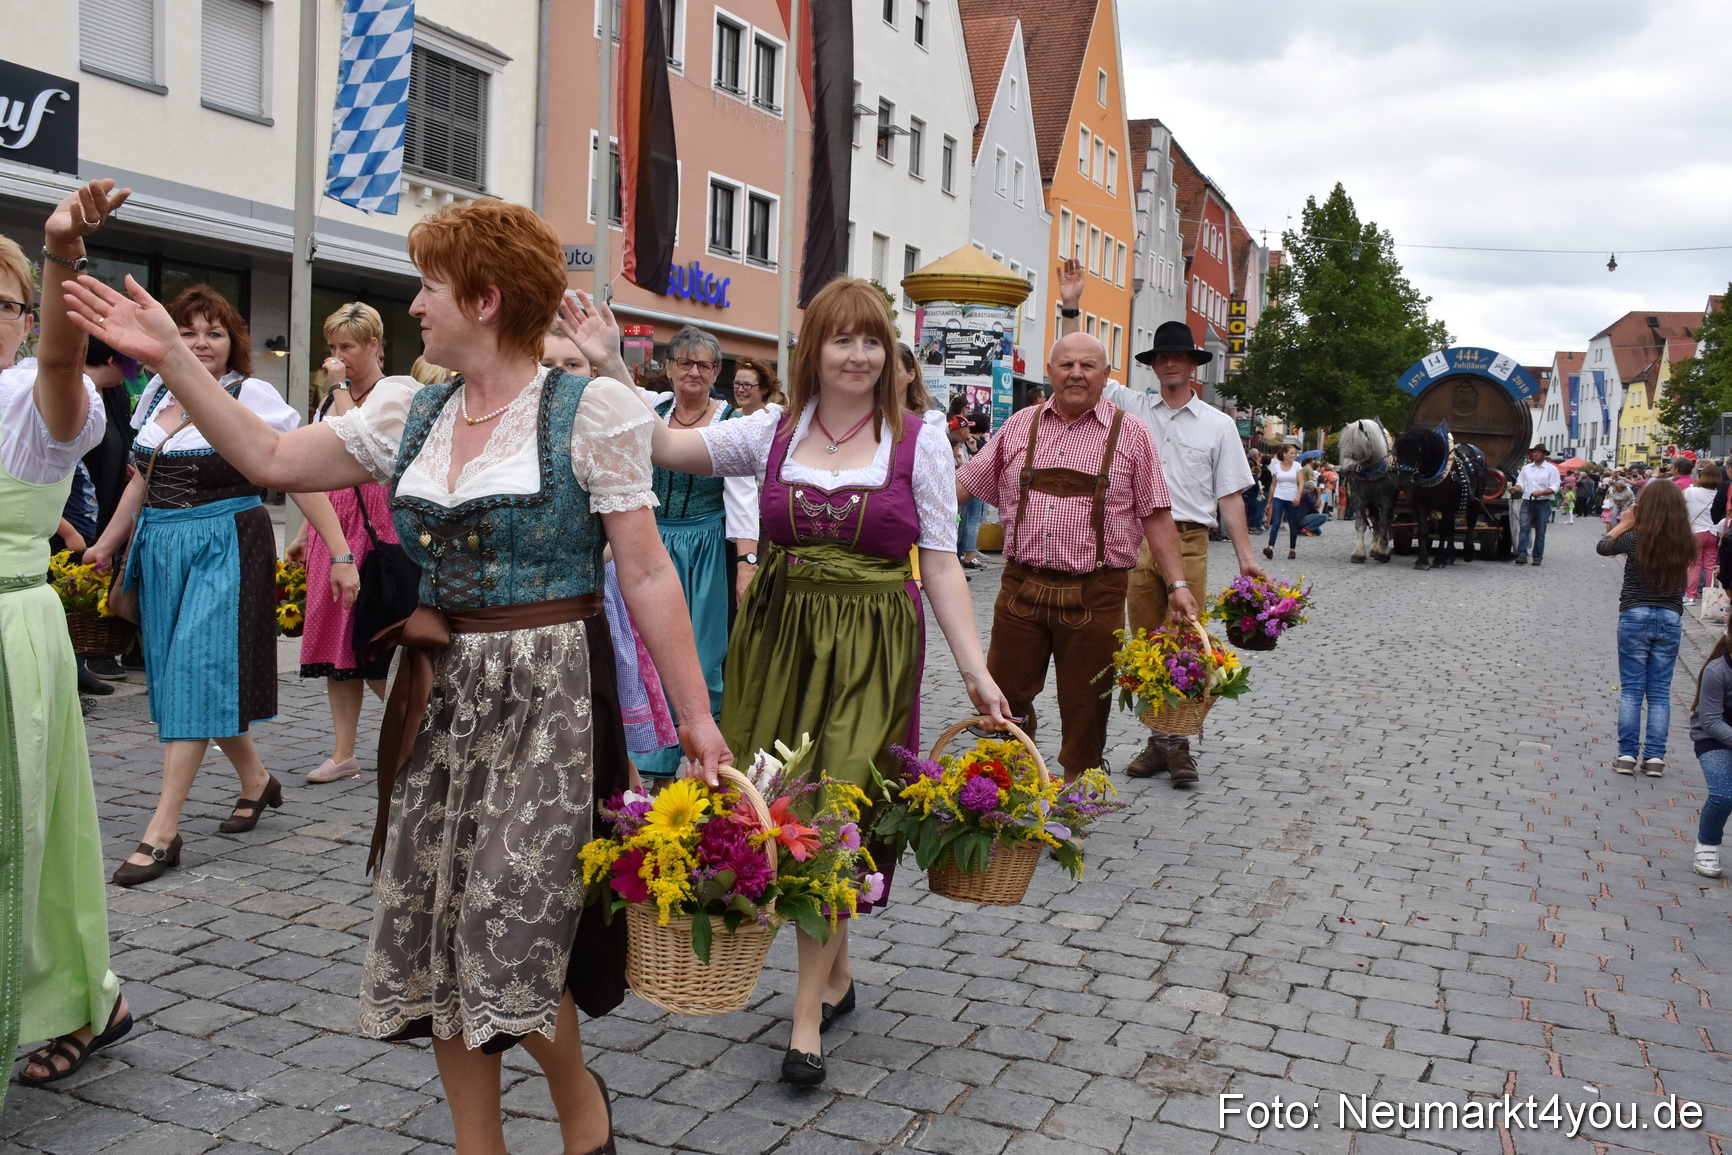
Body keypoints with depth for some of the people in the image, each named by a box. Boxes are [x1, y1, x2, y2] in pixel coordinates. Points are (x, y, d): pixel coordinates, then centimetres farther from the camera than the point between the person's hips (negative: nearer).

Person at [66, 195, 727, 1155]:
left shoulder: (589, 411, -8)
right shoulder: (409, 416, 9)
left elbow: (646, 576, -9)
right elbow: (270, 459, 14)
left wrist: (694, 714, -10)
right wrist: (172, 358, 8)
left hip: (545, 702, -6)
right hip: (437, 700, 6)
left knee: (510, 941, -5)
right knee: (434, 934, 11)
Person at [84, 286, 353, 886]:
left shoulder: (252, 396, -8)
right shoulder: (157, 391, 10)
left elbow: (303, 479, -11)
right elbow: (142, 480, 21)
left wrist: (339, 554, -16)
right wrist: (108, 543, 26)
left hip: (226, 547, -6)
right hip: (160, 547, 7)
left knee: (197, 673, -9)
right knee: (177, 674, 11)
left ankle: (162, 831, -7)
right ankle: (255, 781, 30)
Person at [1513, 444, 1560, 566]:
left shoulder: (1551, 469, 2)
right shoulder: (1526, 468, 14)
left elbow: (1554, 488, -5)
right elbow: (1521, 484, 12)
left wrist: (1541, 492, -21)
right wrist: (1516, 488, -12)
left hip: (1543, 504, -2)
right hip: (1527, 503, 2)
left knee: (1540, 532, 3)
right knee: (1524, 528, -11)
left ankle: (1538, 557, 7)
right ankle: (1522, 555, -17)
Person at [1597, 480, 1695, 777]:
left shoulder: (1636, 538, -11)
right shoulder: (1686, 543, -3)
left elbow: (1602, 546, 4)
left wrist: (1625, 523, 14)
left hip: (1635, 617, -2)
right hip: (1670, 619, 2)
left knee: (1631, 689, 5)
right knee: (1660, 692, 9)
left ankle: (1627, 754, 3)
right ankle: (1655, 757, 8)